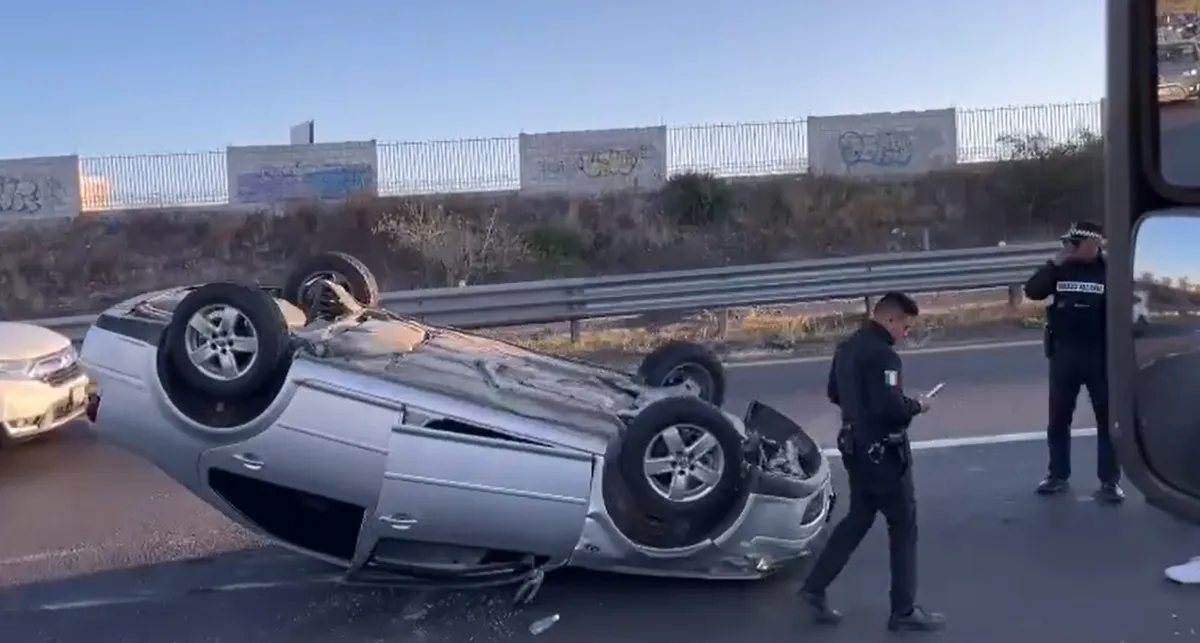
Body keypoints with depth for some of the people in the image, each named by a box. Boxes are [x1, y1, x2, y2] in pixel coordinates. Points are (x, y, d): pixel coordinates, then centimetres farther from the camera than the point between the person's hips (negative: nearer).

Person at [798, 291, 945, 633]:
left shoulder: (846, 347, 8)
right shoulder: (881, 354, -22)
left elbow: (835, 394, 18)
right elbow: (890, 408, -28)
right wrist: (915, 406, -10)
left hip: (855, 446, 9)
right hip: (882, 452, -9)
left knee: (858, 519, 19)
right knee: (903, 526, 4)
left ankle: (815, 588, 19)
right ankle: (904, 611, 12)